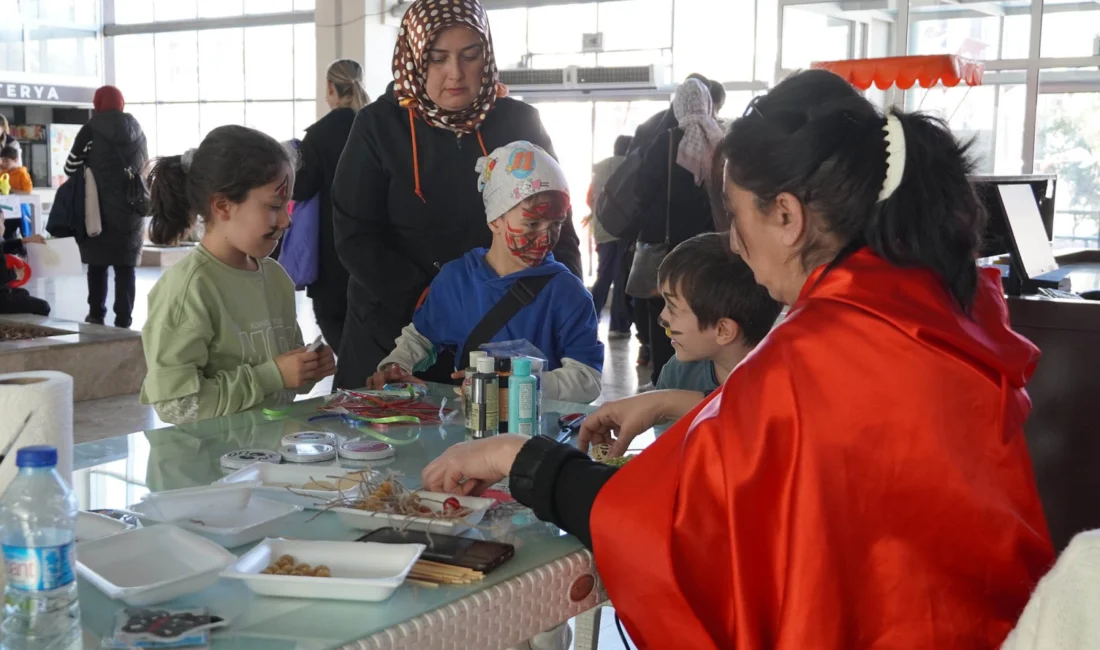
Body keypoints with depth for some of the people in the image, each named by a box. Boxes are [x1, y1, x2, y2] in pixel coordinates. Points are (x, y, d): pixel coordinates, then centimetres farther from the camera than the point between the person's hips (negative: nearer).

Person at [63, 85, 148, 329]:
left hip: (99, 209, -3)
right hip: (132, 210, 3)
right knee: (126, 266, 5)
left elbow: (71, 167, -5)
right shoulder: (136, 131, 6)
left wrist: (91, 173, 14)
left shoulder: (91, 130, -6)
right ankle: (124, 318, 2)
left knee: (97, 264, 10)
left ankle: (96, 314, 12)